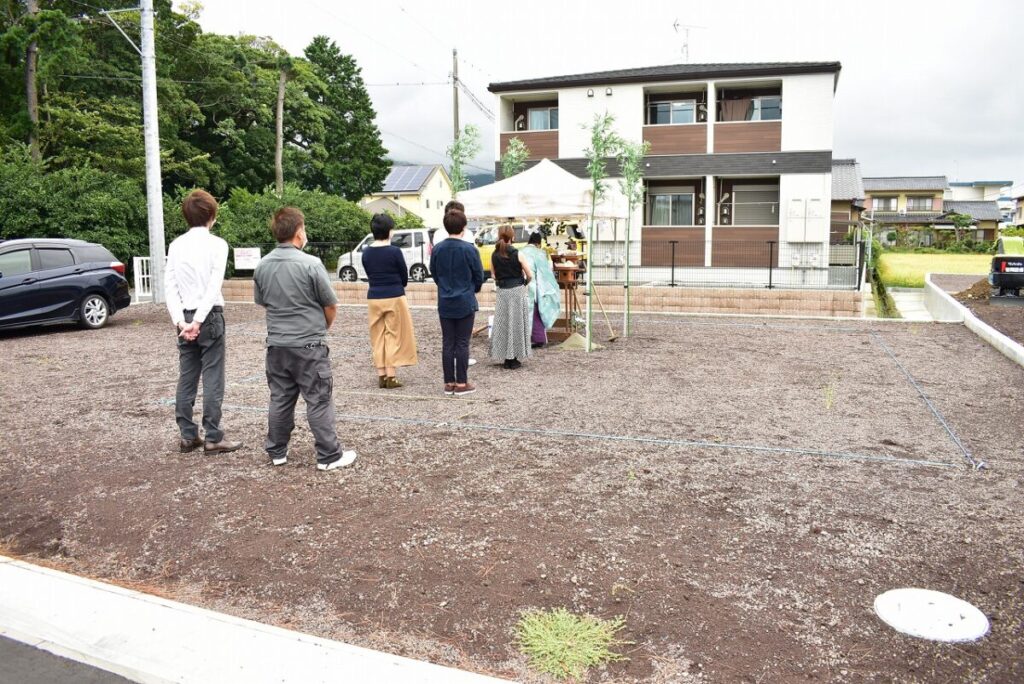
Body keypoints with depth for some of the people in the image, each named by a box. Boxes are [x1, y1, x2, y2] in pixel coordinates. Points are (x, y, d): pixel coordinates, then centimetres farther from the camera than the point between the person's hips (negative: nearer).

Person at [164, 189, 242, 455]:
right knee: (213, 379, -1)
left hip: (185, 317, 5)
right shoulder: (217, 244, -7)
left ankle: (188, 435, 15)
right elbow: (214, 286, -17)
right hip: (209, 316, -5)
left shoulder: (176, 245, 7)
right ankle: (213, 438, 2)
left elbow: (169, 286, 1)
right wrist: (199, 321, -18)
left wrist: (180, 321, -4)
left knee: (187, 378, 10)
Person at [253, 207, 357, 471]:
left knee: (280, 399, 15)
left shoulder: (262, 266, 2)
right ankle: (329, 456, 6)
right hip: (309, 345, -5)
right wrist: (322, 327, 13)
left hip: (276, 344, 6)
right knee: (319, 401, 1)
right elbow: (331, 306, -7)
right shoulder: (311, 264, -14)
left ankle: (277, 452, 24)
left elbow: (262, 302, 14)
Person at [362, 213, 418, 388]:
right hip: (394, 297, -4)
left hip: (373, 297, 4)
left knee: (378, 338, 11)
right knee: (394, 337, 4)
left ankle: (381, 376, 14)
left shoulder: (366, 253, 2)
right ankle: (390, 377, 4)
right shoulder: (394, 251, -12)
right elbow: (405, 278, -3)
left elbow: (369, 275, 9)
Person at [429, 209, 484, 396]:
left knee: (447, 343, 8)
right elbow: (479, 276, -4)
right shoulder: (469, 249, -12)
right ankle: (461, 384, 6)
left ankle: (449, 383, 14)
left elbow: (434, 273, 9)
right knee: (462, 343, 2)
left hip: (445, 303, 3)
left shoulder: (437, 249, -2)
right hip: (465, 303, -3)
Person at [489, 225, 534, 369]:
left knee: (503, 324, 9)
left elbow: (494, 275, 5)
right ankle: (515, 359, 8)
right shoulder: (517, 254, -9)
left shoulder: (494, 256, 1)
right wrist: (524, 283, 9)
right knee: (517, 323, 5)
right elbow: (530, 275, -9)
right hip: (517, 291, -3)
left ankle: (507, 358, 11)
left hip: (501, 292, 3)